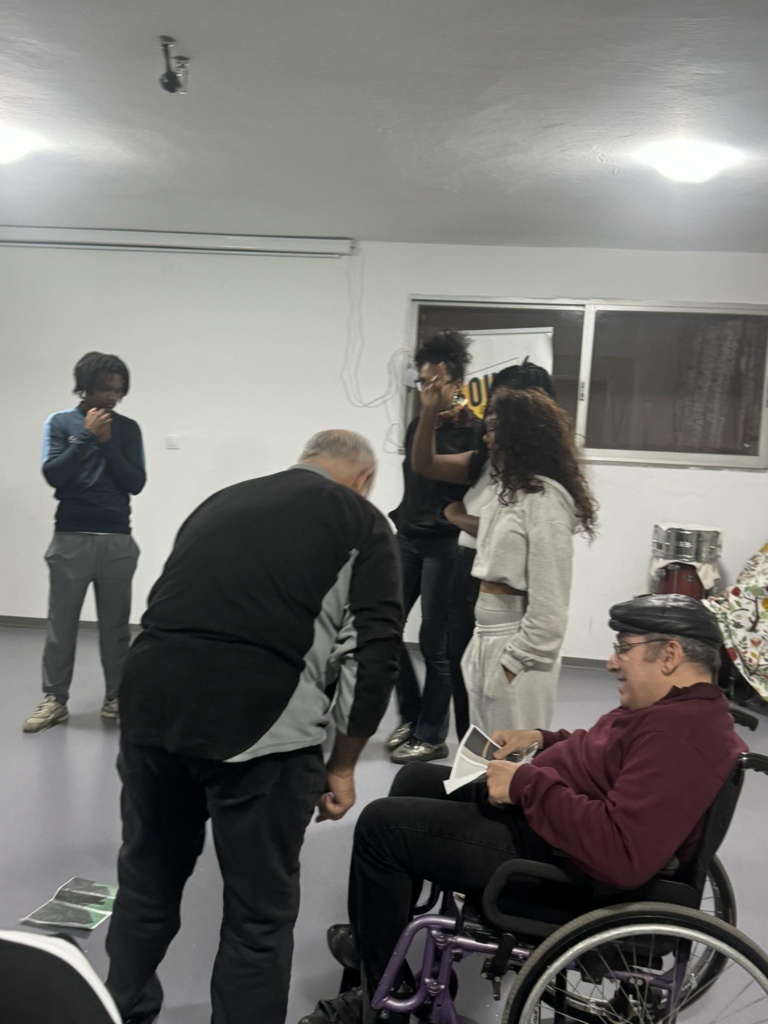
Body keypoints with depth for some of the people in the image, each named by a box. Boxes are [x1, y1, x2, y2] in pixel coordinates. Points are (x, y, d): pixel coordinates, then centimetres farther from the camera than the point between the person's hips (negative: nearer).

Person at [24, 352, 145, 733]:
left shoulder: (127, 428, 7)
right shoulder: (60, 422, 4)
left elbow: (136, 483, -1)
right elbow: (53, 474, -8)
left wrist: (107, 443, -8)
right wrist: (86, 436, -10)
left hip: (118, 540, 1)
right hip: (72, 538, -1)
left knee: (115, 625, 5)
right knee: (61, 623, 2)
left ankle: (116, 697, 14)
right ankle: (54, 700, 10)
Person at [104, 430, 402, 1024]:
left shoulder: (221, 500, 25)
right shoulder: (362, 523, 11)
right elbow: (375, 654, 2)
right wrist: (342, 764, 12)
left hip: (150, 703, 6)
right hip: (261, 721, -5)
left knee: (146, 882, 26)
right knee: (260, 911, 14)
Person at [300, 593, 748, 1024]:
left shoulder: (683, 735, -29)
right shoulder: (682, 705, 5)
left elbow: (623, 853, -38)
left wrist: (526, 784, -28)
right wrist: (543, 739, 7)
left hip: (555, 856, -11)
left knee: (382, 825, -9)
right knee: (414, 780, 21)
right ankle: (379, 935, 35)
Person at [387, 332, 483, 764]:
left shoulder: (473, 429, -9)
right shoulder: (417, 425, 11)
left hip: (445, 544, -7)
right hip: (408, 539, 7)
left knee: (434, 642, -1)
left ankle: (432, 737, 14)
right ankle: (411, 715, 25)